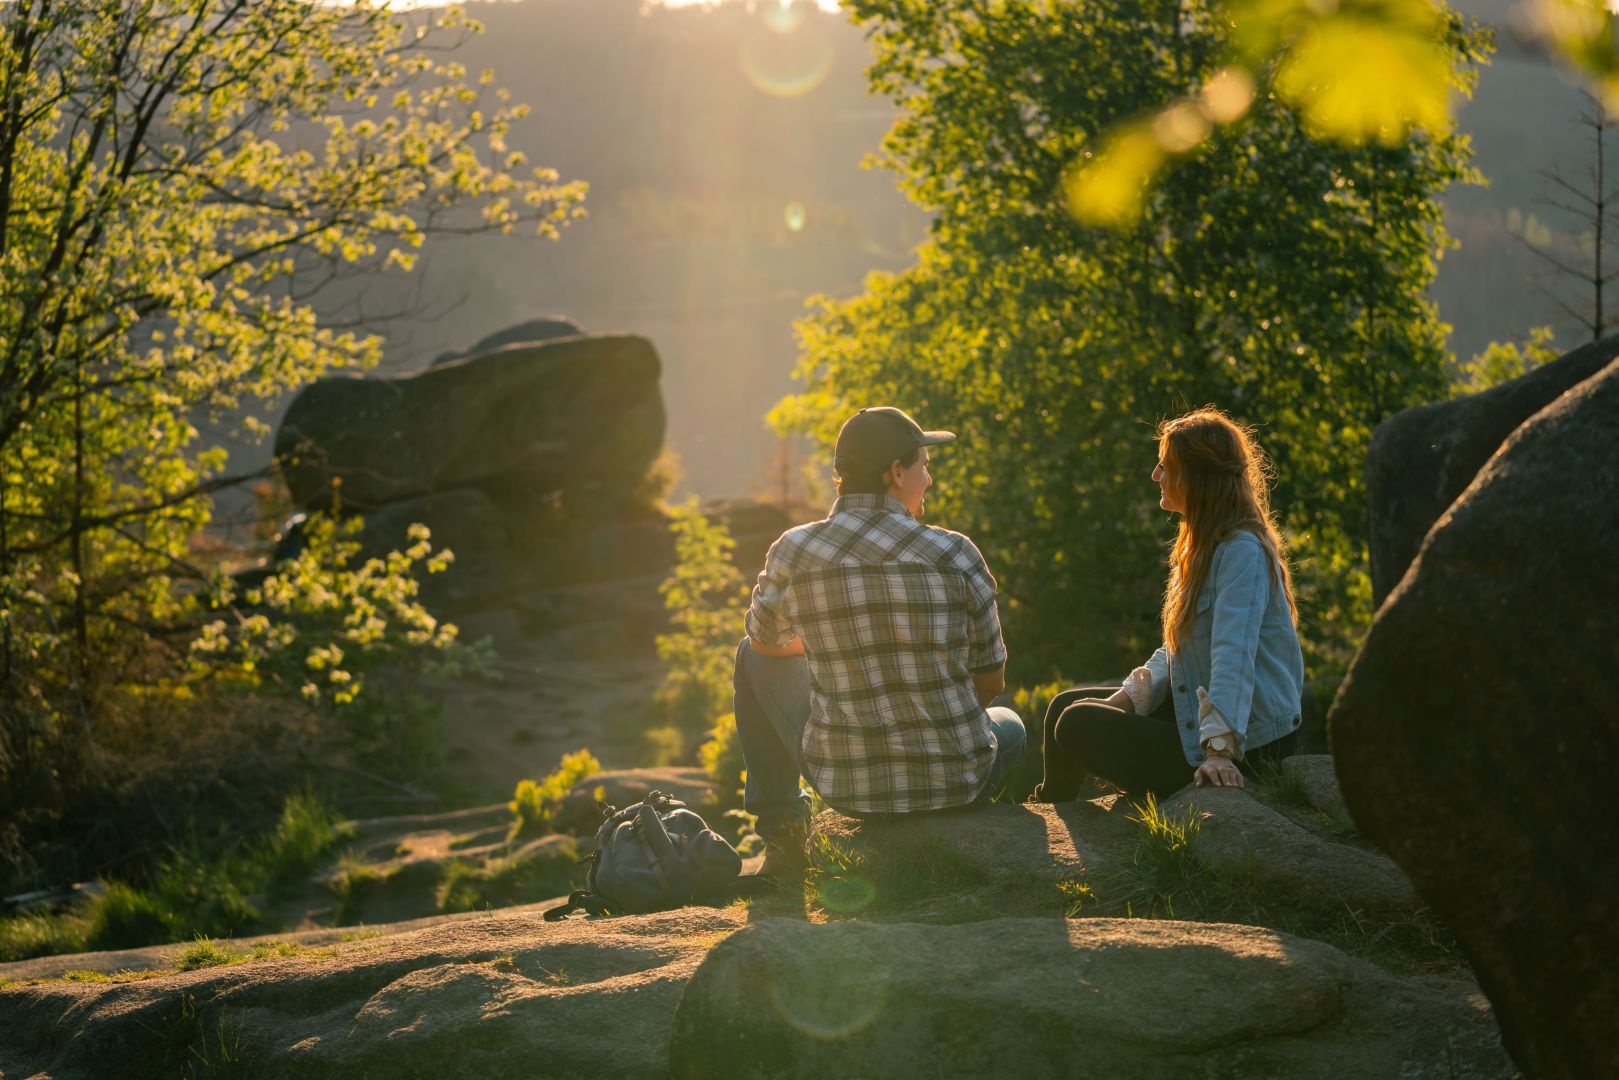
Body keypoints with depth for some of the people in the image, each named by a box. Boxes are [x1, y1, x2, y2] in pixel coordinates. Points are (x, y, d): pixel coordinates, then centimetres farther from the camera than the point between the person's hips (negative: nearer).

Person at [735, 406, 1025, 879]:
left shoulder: (793, 552, -9)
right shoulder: (953, 553, -11)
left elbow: (766, 640, 14)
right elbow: (991, 682, 0)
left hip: (843, 784, -1)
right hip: (955, 781, 1)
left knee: (756, 657, 27)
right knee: (1008, 724, 39)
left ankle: (781, 833, 27)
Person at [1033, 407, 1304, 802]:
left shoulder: (1242, 551, -21)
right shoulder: (1206, 545, 12)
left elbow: (1234, 655, -29)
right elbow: (1180, 645, 13)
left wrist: (1219, 750, -35)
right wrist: (1129, 696, 1)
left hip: (1246, 740, -10)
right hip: (1195, 712, 10)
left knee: (1077, 726, -6)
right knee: (1067, 706, 11)